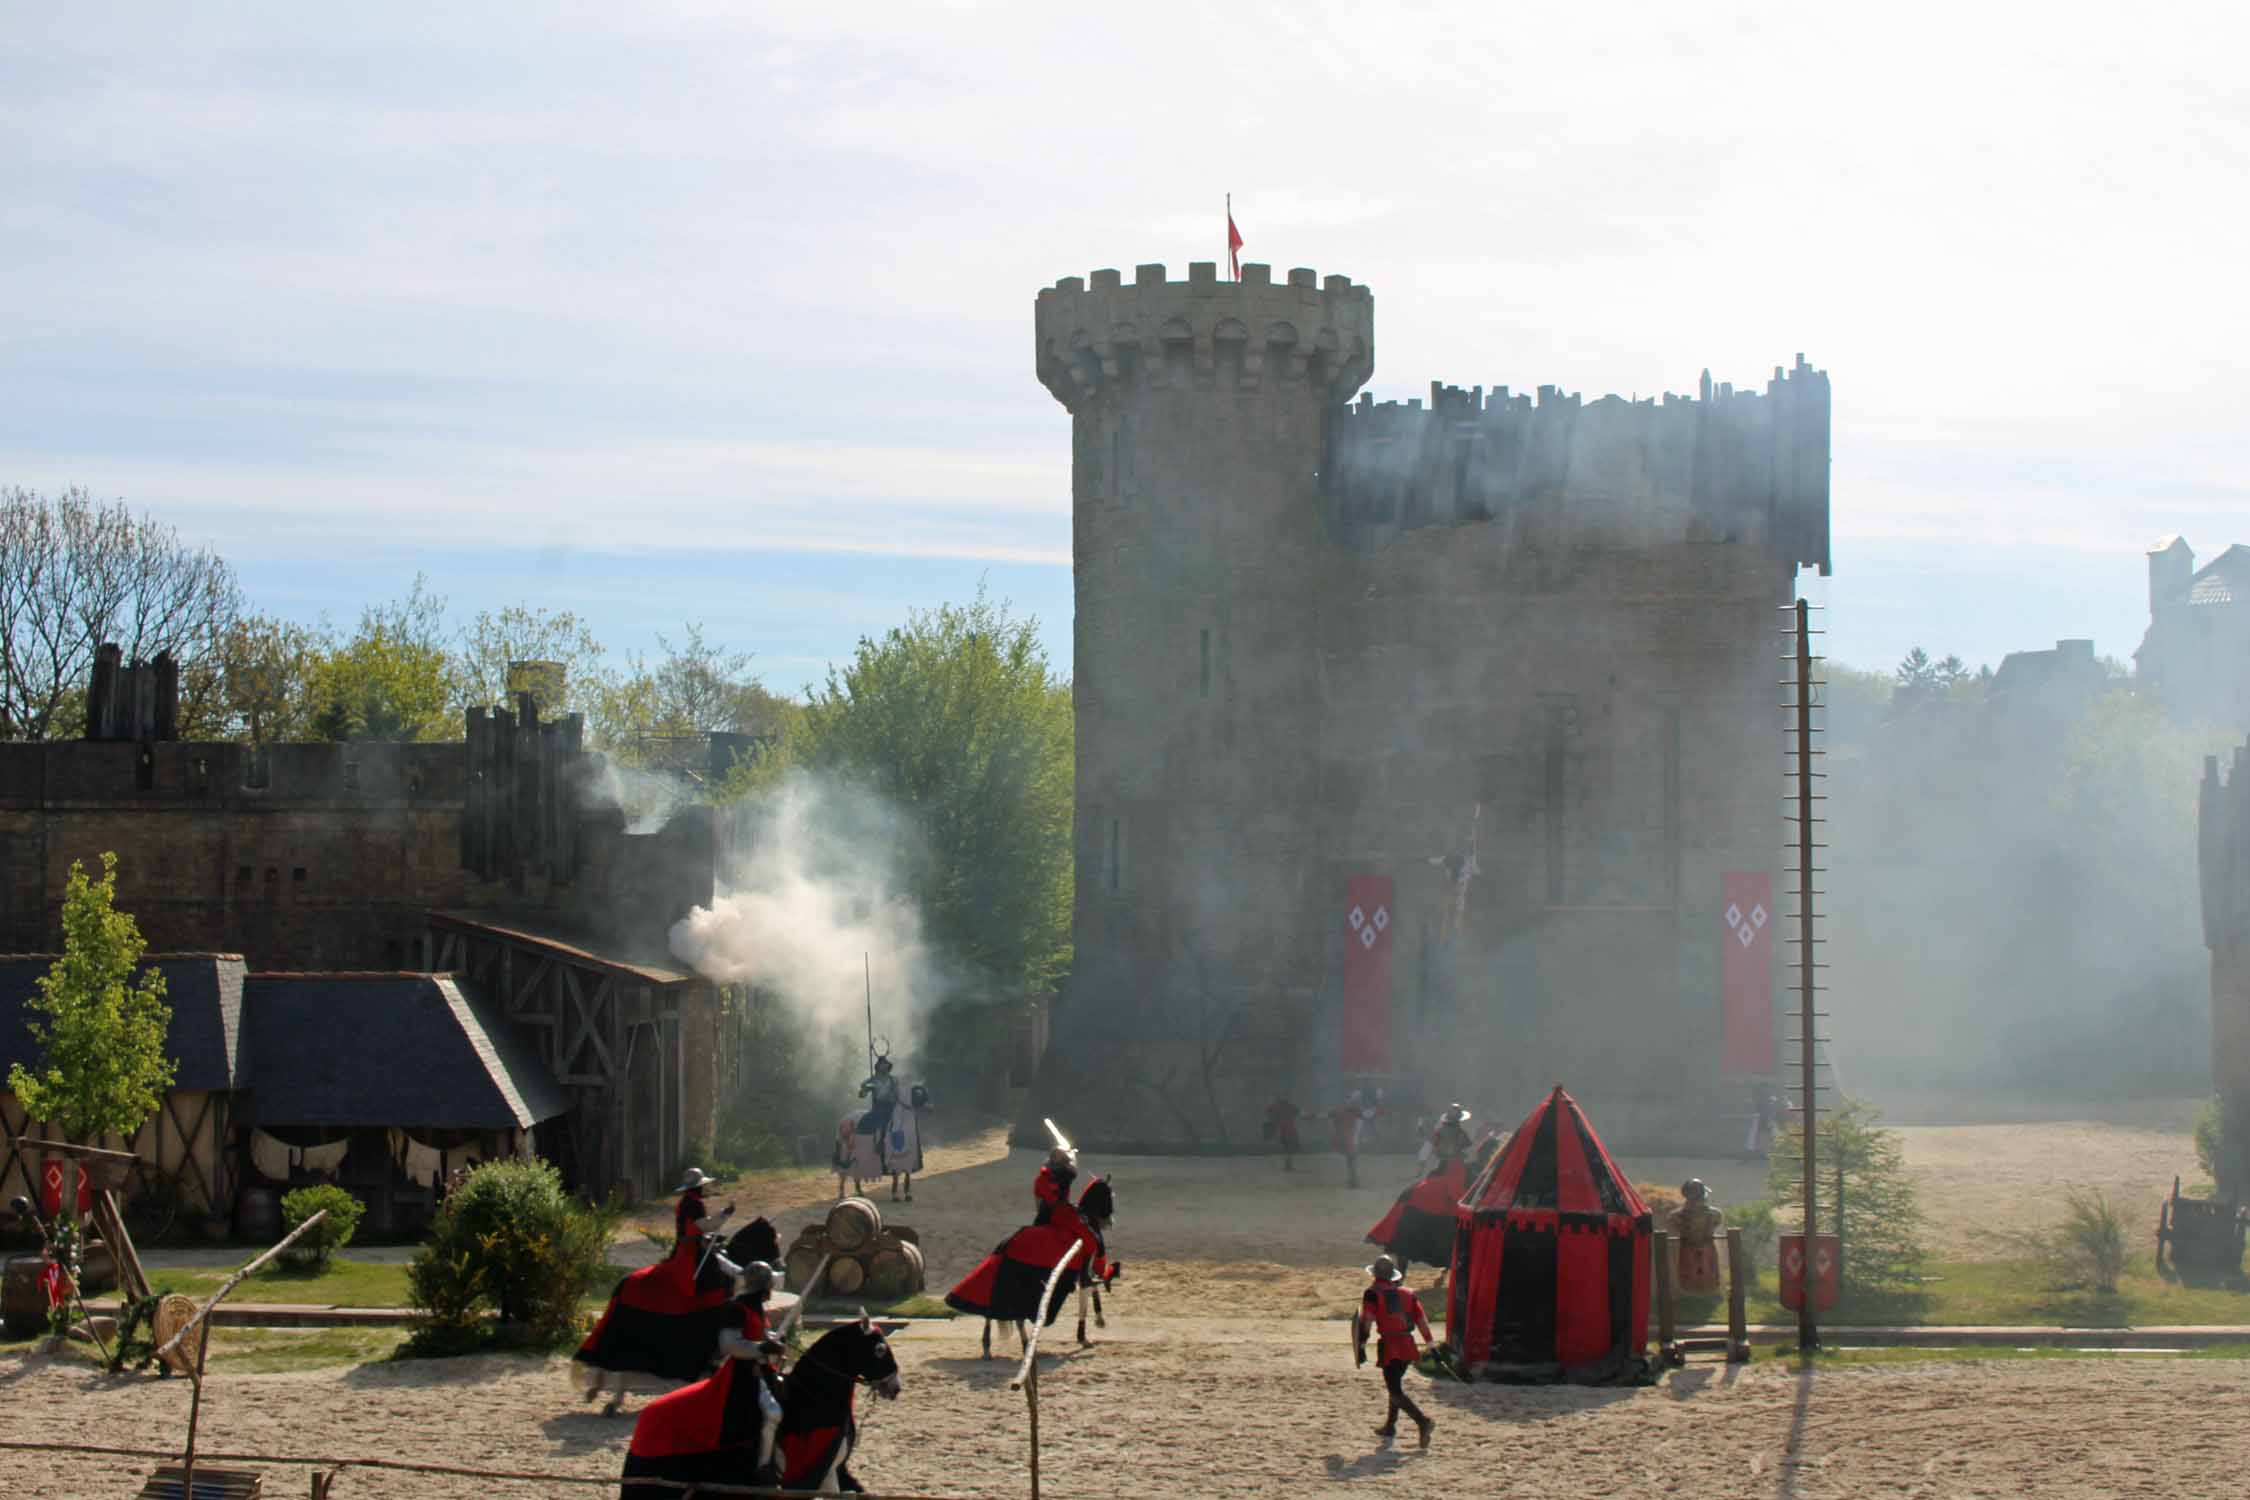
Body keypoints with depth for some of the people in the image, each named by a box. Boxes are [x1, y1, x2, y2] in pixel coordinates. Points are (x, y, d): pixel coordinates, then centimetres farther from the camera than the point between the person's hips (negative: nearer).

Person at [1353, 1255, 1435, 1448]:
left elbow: (1366, 1321, -10)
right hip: (1407, 1345, 6)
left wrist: (1361, 1346, -7)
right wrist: (1429, 1342, 11)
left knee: (1396, 1391, -7)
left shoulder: (1373, 1293, -2)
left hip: (1389, 1345, -6)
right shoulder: (1407, 1292, 12)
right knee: (1396, 1384, 24)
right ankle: (1390, 1425, 31)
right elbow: (1422, 1318, 8)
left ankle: (1423, 1422, -24)